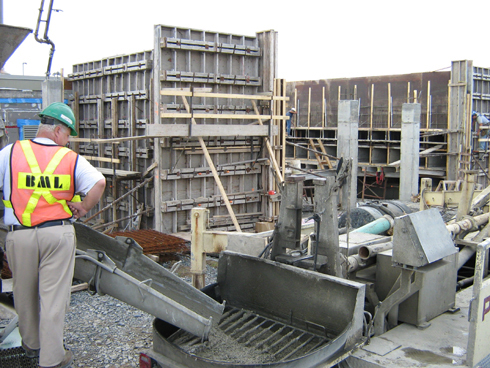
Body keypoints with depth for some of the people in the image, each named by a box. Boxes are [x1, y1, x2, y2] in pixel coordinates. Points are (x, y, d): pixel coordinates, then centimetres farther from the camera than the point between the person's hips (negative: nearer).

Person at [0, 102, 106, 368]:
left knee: (25, 294, 20)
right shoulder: (70, 158, -1)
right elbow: (99, 183, -11)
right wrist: (83, 208, 1)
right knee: (53, 296, 5)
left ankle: (32, 344, 40)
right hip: (58, 233, -1)